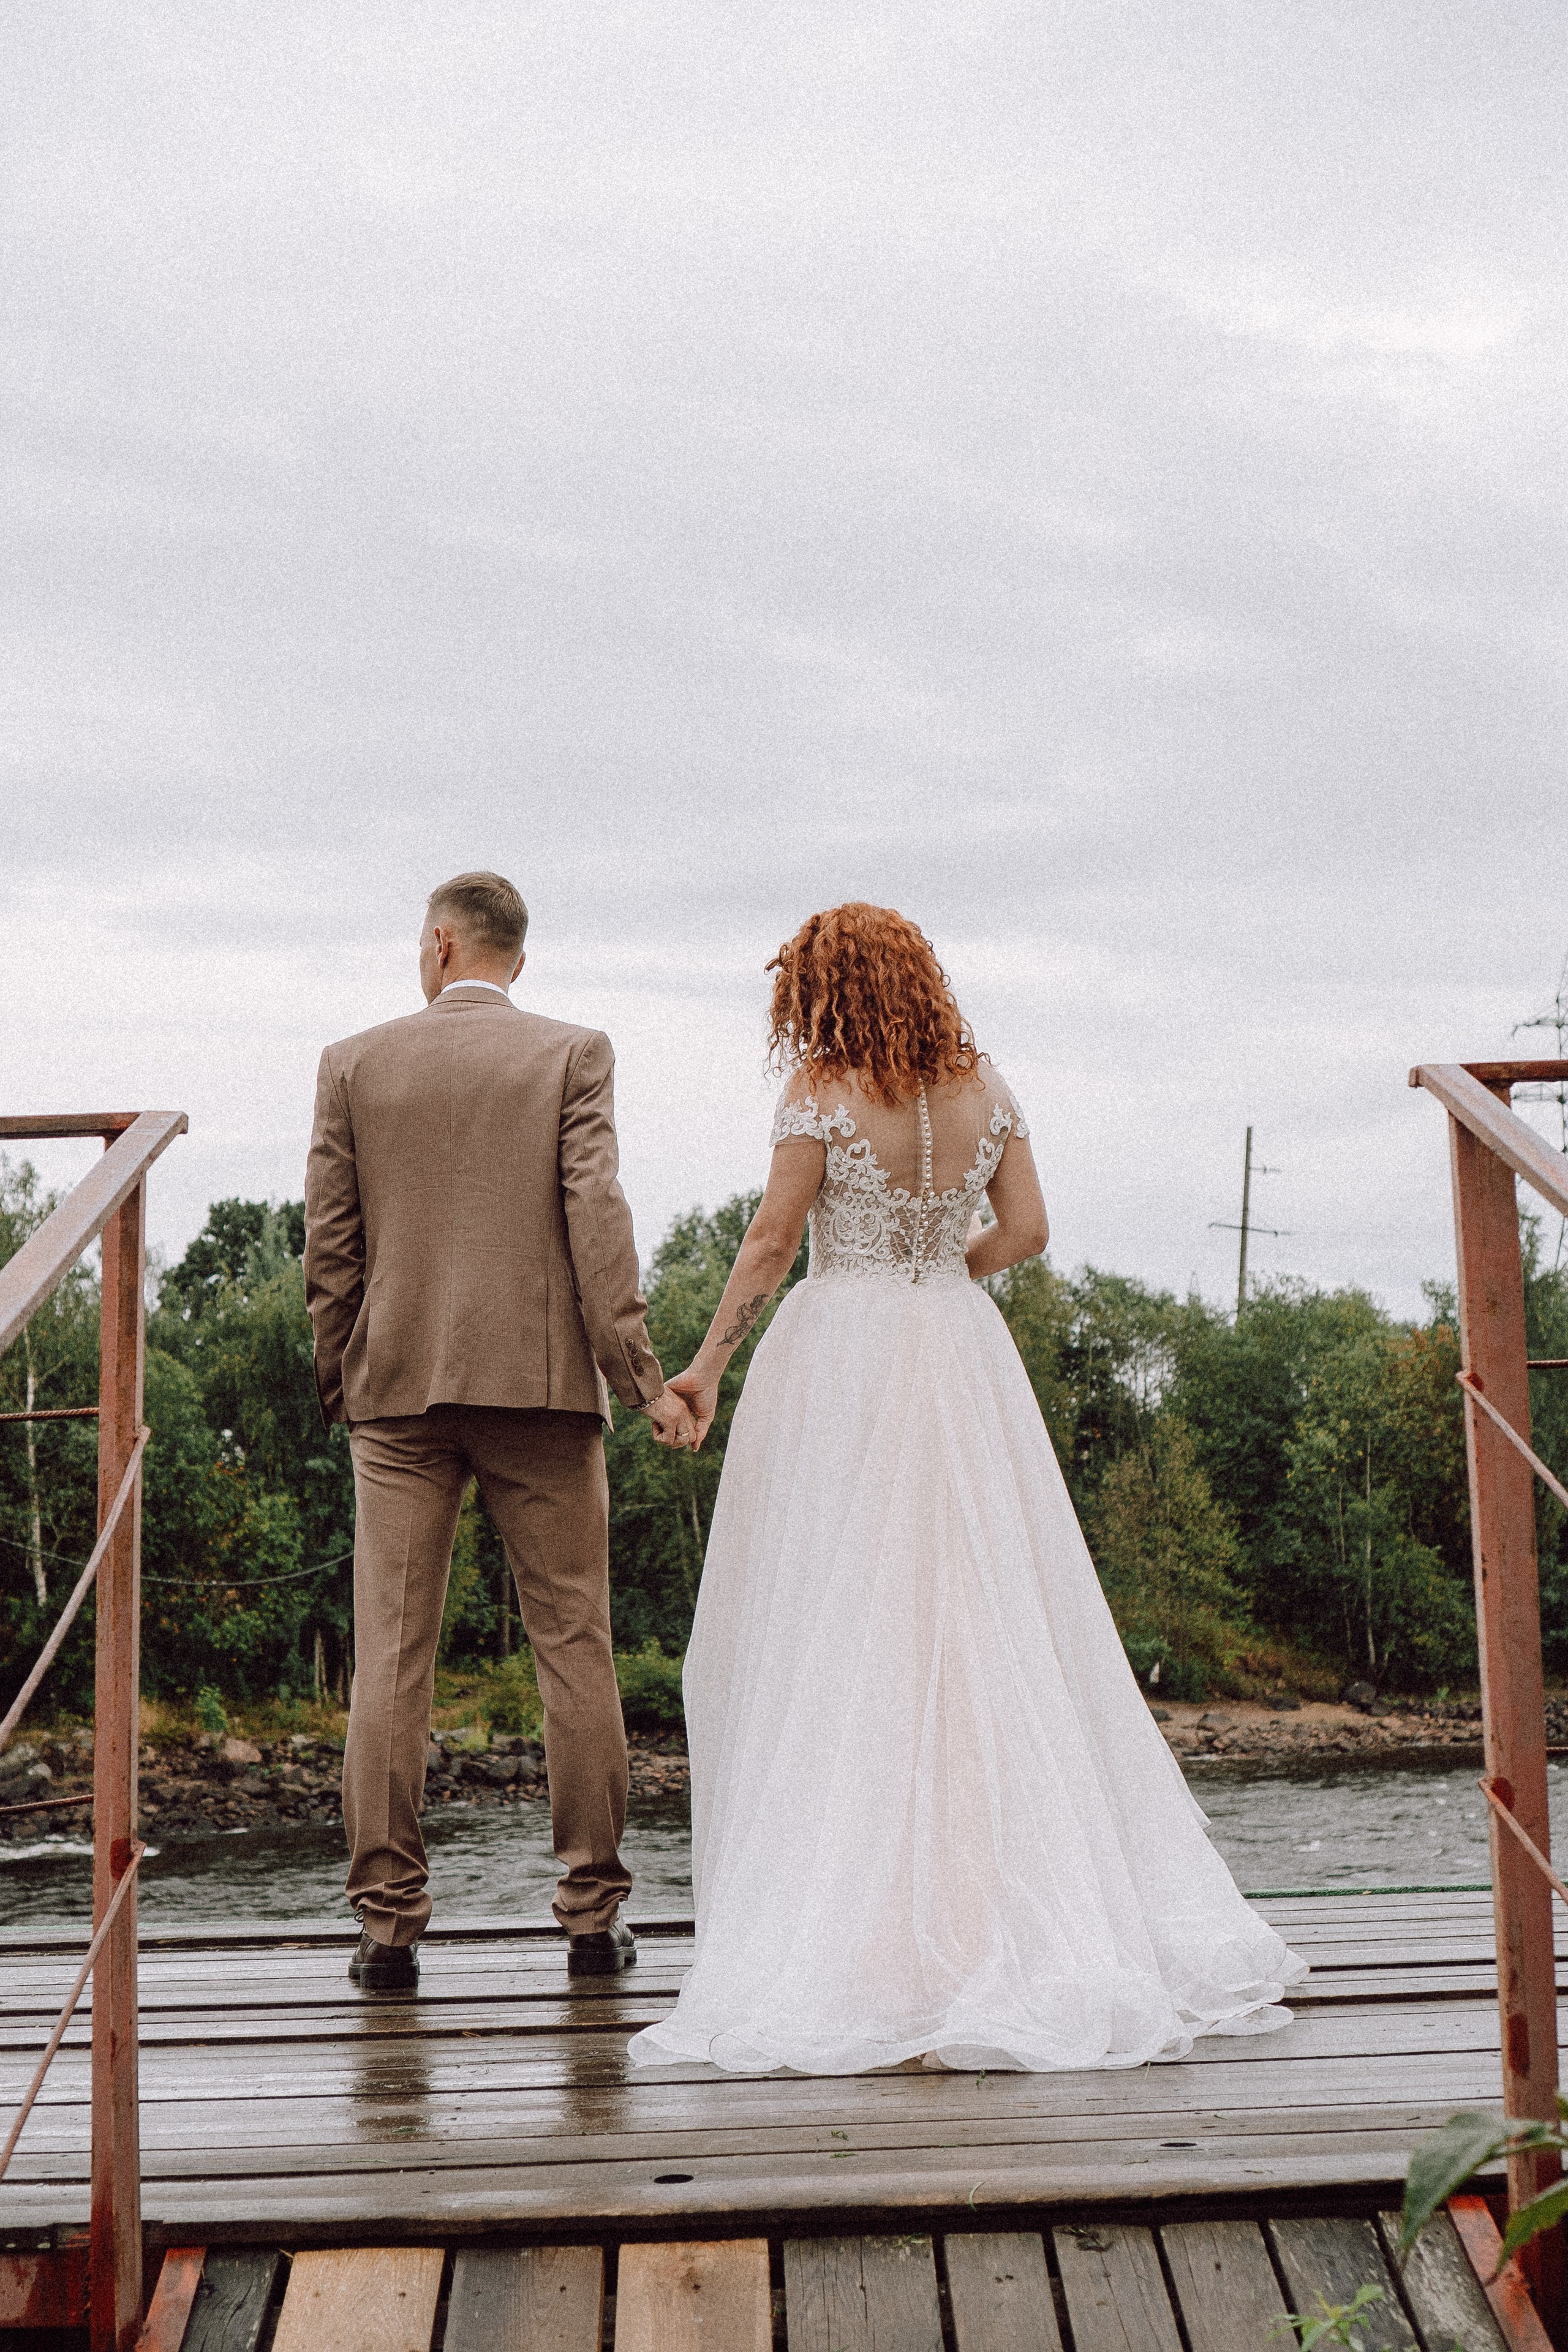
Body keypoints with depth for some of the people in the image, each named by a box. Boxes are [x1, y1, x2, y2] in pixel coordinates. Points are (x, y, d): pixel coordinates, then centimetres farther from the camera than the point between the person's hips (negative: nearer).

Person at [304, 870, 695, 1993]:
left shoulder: (355, 1063, 6)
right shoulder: (574, 1053, 1)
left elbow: (329, 1240, 5)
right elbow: (595, 1216, -9)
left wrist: (341, 1380, 15)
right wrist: (639, 1374, -9)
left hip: (399, 1390, 1)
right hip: (541, 1378, -1)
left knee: (392, 1654, 3)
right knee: (574, 1645, 6)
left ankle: (390, 1921, 3)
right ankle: (593, 1911, 9)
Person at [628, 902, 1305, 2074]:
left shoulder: (824, 1091, -8)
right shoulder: (985, 1088, 5)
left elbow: (772, 1242, -8)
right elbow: (1025, 1231, 6)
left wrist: (709, 1363, -1)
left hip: (839, 1360, -4)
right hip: (961, 1359, 5)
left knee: (836, 1628, 1)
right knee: (985, 1619, 10)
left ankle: (851, 1905, 2)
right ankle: (1020, 1883, 14)